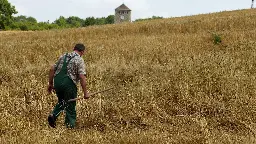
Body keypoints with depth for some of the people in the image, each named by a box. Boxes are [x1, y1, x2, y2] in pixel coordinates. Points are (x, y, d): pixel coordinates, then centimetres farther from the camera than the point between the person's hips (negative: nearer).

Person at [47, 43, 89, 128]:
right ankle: (70, 126, 12)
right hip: (68, 84, -5)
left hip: (57, 82, 5)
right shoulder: (79, 60, -2)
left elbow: (52, 69, 15)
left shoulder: (63, 56, 16)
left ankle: (53, 115, 5)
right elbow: (82, 77, -13)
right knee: (70, 106, 9)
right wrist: (85, 93, -10)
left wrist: (50, 84, 20)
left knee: (61, 101, 27)